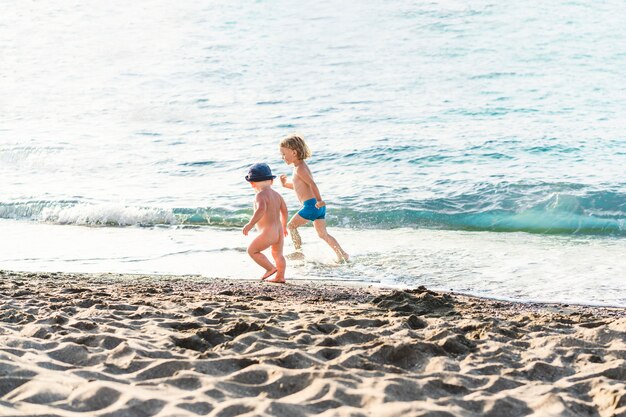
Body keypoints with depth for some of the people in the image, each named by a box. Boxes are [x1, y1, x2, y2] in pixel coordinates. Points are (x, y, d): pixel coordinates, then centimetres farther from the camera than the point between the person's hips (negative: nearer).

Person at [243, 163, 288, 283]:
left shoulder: (260, 195, -14)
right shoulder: (276, 194, 10)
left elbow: (261, 209, -32)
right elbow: (284, 211, 20)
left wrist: (250, 224, -32)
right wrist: (283, 226, 34)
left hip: (268, 232, -8)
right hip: (279, 230, 8)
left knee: (252, 250, 7)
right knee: (278, 254, 21)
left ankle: (271, 268, 5)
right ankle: (280, 276, 24)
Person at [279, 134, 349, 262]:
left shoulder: (299, 169, -10)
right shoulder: (301, 166, 21)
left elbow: (312, 184, -23)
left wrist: (318, 200, -31)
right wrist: (286, 184, 21)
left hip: (312, 205, -10)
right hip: (318, 206, 10)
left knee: (291, 225, 3)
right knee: (323, 233, 11)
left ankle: (299, 251, 7)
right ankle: (342, 254, 7)